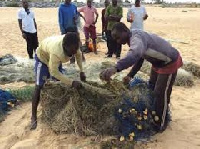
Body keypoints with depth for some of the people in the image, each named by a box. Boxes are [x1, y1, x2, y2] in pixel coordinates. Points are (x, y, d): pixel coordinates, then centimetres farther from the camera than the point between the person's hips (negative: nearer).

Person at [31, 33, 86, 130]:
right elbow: (53, 72, -44)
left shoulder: (73, 45, -29)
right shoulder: (56, 52, -48)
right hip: (43, 57, -6)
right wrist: (72, 83, -48)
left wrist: (81, 71, -14)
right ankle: (33, 117, -2)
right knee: (39, 87, -10)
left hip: (57, 59, 7)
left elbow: (78, 55, -7)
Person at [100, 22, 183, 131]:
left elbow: (135, 54, -59)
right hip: (159, 62, 10)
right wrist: (130, 75, -1)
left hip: (170, 63, -10)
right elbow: (139, 58, 9)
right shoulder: (135, 38, -2)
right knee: (152, 88, 19)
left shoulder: (136, 38, -35)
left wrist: (115, 68, -73)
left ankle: (160, 124, 12)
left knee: (161, 94, -5)